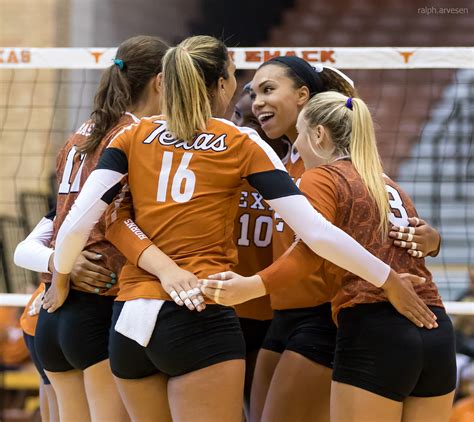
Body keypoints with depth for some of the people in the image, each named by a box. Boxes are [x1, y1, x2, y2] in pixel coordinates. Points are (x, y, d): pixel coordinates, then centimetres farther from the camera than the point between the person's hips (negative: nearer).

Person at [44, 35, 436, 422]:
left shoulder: (134, 136, 8)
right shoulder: (242, 145, 2)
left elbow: (77, 222, -2)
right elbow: (316, 231, -4)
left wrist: (60, 279, 16)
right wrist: (389, 280, 4)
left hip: (129, 319, 4)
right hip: (201, 320, -4)